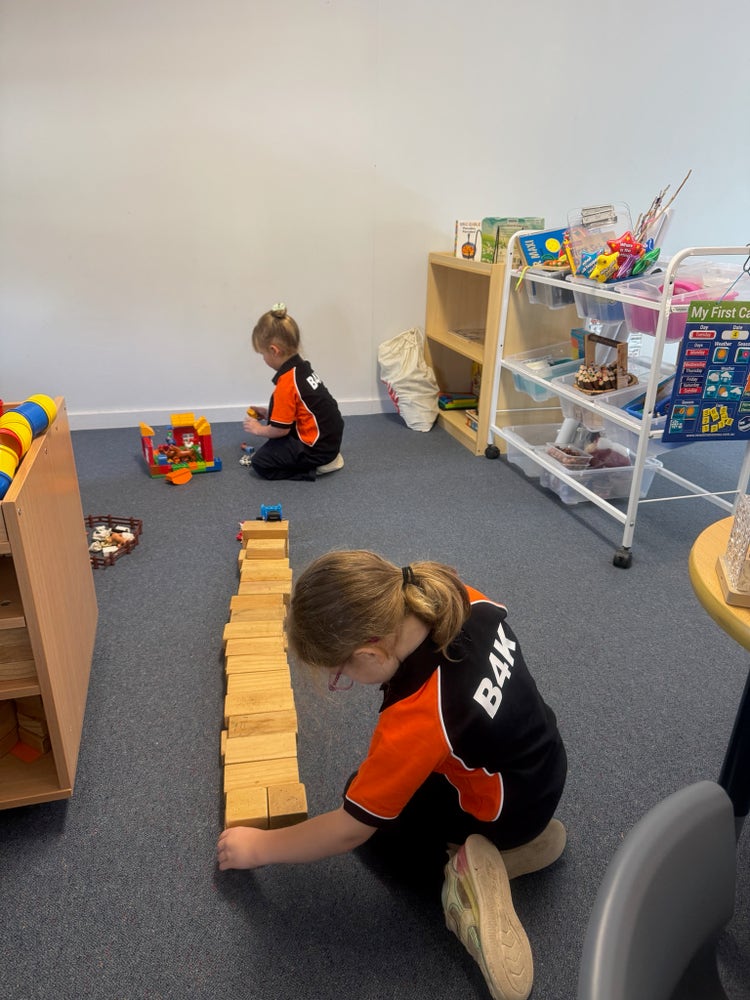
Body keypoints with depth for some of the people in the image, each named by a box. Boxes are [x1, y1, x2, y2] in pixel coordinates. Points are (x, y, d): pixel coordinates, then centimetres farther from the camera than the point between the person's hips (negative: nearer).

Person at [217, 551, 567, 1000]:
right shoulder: (458, 597, -23)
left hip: (507, 807, -7)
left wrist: (260, 846, -7)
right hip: (540, 753, 7)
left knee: (367, 806, 10)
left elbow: (351, 829, -23)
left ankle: (455, 869, -6)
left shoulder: (416, 719, -39)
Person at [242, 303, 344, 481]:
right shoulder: (301, 367, 5)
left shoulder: (286, 383, -23)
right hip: (330, 437, 9)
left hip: (318, 448, -9)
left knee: (260, 463, -3)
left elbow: (281, 429, -16)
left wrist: (258, 429, 2)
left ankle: (315, 467, -5)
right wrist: (268, 412, 15)